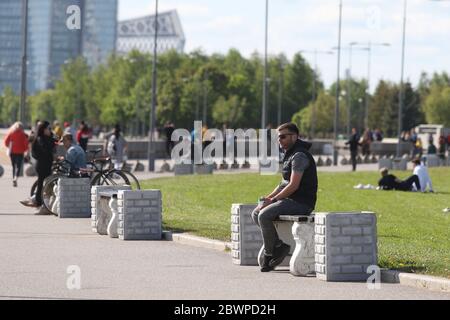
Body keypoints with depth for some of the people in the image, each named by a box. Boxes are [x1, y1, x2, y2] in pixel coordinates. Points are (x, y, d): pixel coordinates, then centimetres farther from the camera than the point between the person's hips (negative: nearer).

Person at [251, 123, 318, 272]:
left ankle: (269, 254, -11)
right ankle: (279, 245, -1)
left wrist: (272, 200, -16)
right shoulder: (290, 155, 19)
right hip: (290, 200, 11)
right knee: (256, 214, 5)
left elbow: (293, 185, -21)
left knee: (264, 215, -24)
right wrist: (269, 197, 6)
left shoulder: (299, 156, -15)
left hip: (301, 202, -11)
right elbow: (284, 183, 22)